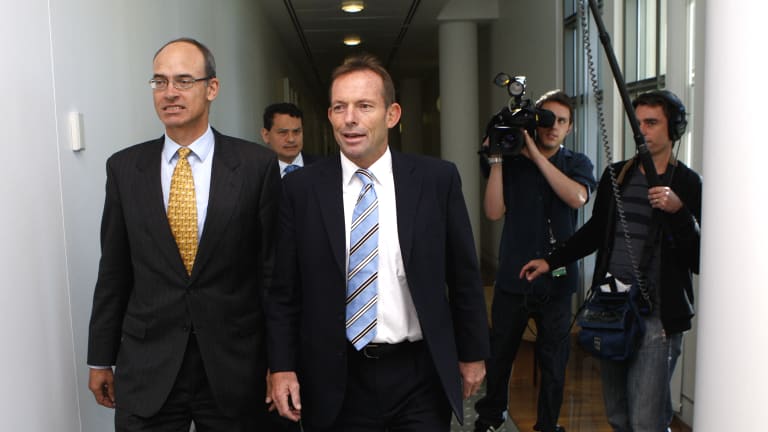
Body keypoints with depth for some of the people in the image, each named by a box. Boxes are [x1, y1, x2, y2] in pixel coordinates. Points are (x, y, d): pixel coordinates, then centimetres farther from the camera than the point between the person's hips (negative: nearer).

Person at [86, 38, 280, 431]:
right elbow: (113, 271, 6)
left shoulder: (257, 165, -6)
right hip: (146, 368, 2)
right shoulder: (123, 167, 2)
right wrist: (100, 358, 9)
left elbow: (273, 266, -3)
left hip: (234, 368, -1)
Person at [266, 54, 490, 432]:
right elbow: (284, 289, 1)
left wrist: (473, 353, 7)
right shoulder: (300, 188, -3)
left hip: (420, 376, 0)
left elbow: (464, 276, 2)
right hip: (335, 382, 0)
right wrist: (282, 367, -3)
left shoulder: (437, 179, -4)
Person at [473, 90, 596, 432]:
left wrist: (536, 154, -17)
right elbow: (493, 211, -7)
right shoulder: (511, 162, 3)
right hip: (513, 276, 0)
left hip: (557, 278, 0)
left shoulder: (577, 163, 6)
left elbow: (577, 197, -16)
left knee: (554, 358, 7)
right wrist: (496, 160, -11)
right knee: (500, 353, 10)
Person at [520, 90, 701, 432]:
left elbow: (699, 261, -11)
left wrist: (679, 212, -24)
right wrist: (551, 261, 19)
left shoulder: (688, 185, -7)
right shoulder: (616, 176, 9)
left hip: (656, 317, -5)